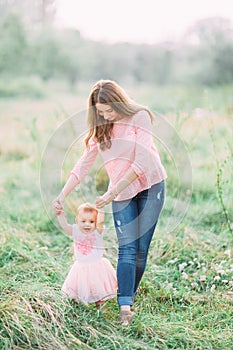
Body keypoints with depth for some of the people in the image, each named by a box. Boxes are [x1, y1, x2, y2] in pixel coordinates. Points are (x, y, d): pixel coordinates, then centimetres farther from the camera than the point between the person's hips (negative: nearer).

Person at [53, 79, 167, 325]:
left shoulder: (140, 117, -12)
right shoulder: (100, 128, 4)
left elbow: (141, 162, -20)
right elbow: (84, 164, 4)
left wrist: (112, 192, -25)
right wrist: (62, 195, -5)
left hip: (150, 185, -3)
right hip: (121, 192, 3)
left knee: (141, 248, 0)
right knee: (127, 248, -9)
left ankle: (129, 295, 16)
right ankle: (125, 307, -15)